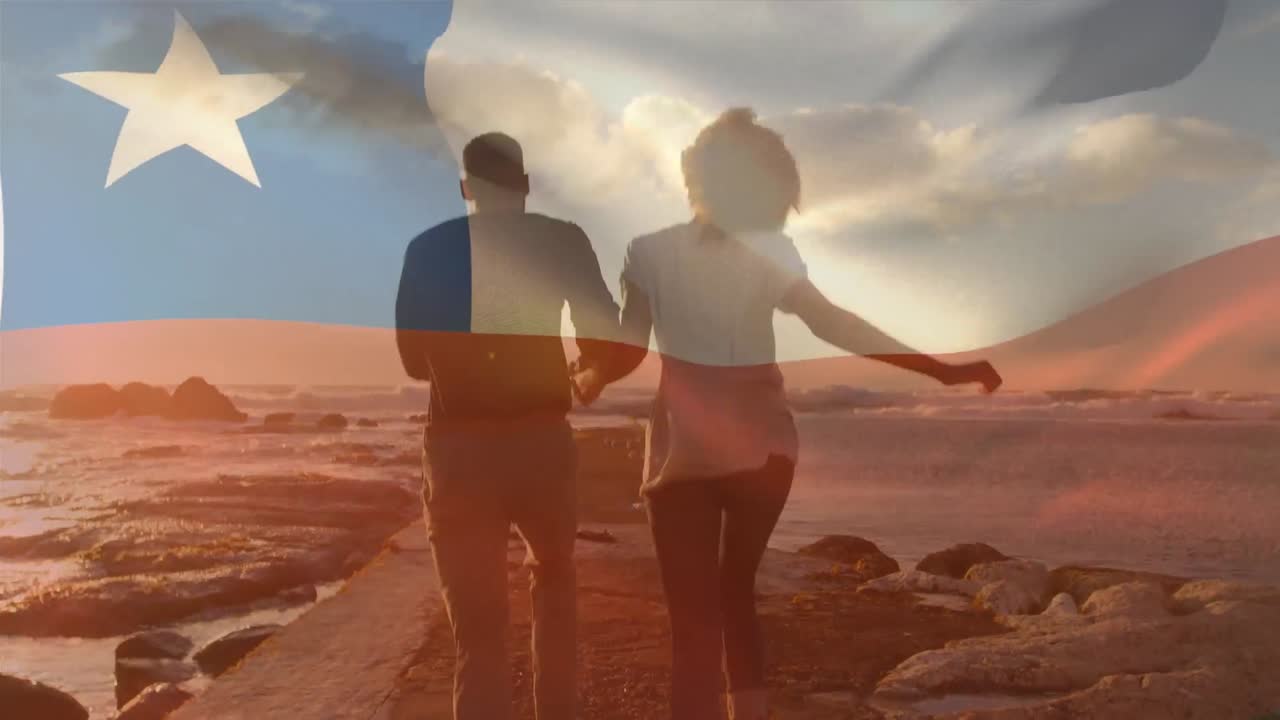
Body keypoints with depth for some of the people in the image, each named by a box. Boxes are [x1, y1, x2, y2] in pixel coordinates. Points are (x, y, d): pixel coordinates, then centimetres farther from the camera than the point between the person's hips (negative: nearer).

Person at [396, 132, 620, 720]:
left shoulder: (428, 248, 3)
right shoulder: (562, 241, 1)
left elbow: (414, 360, 10)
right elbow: (603, 338, -1)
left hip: (458, 449, 0)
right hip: (541, 440, 1)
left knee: (478, 632, 5)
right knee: (553, 577, 29)